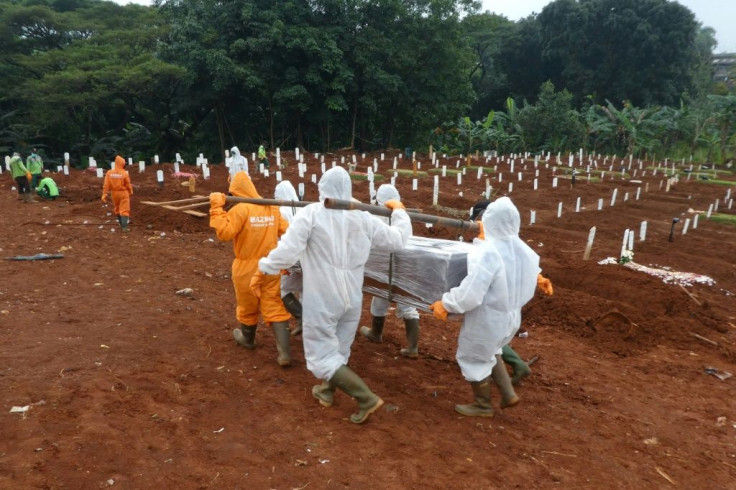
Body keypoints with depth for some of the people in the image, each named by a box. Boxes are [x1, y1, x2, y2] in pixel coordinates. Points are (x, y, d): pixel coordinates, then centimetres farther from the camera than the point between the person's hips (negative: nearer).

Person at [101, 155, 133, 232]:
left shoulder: (109, 173, -7)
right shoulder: (124, 173, -16)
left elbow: (106, 185, -9)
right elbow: (128, 185, -8)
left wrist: (104, 195, -5)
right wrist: (131, 192, 10)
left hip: (114, 193, 4)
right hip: (123, 193, -4)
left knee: (117, 209, 21)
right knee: (124, 210, -1)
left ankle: (122, 224, 35)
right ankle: (124, 227, -9)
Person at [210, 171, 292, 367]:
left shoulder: (240, 209, -16)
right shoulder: (272, 208, 3)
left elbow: (224, 233, -21)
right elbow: (286, 232, 7)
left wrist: (217, 208, -15)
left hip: (247, 267, -4)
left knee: (248, 306, 19)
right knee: (275, 307, 4)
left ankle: (247, 339, 43)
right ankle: (284, 353, -3)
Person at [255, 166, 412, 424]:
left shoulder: (311, 214, -14)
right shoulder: (363, 218, -2)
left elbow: (287, 250, -18)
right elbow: (397, 240, 7)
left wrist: (263, 270, -1)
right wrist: (399, 211, 24)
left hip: (322, 299, -5)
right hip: (351, 297, 6)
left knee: (322, 356, 3)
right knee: (338, 349, 23)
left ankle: (367, 398, -3)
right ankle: (327, 390, 43)